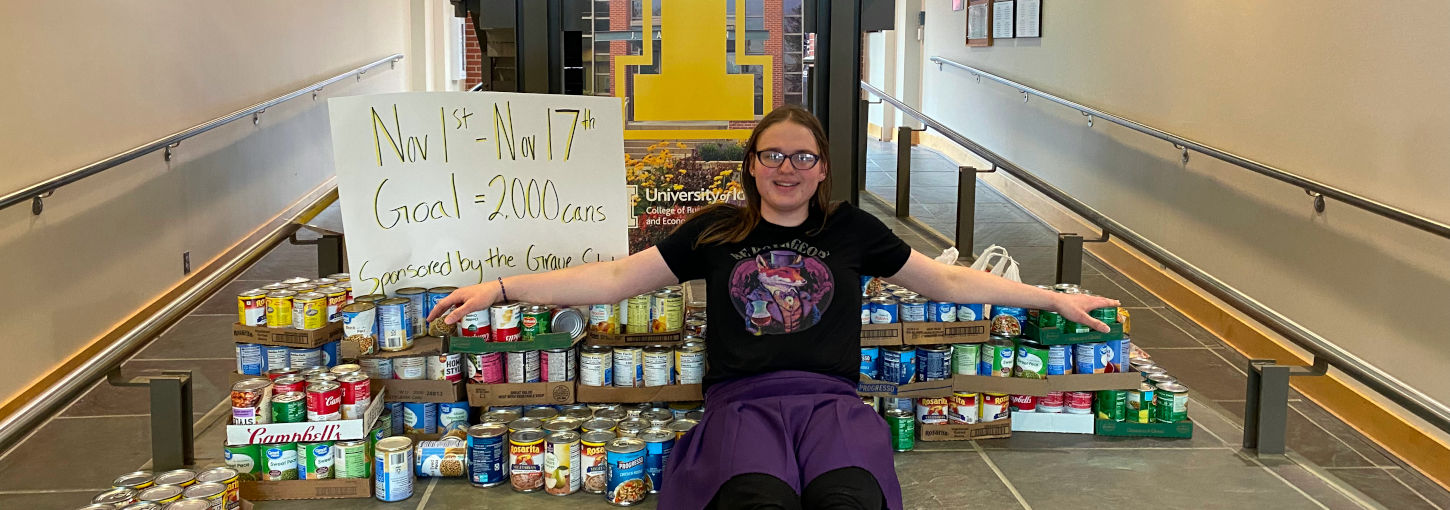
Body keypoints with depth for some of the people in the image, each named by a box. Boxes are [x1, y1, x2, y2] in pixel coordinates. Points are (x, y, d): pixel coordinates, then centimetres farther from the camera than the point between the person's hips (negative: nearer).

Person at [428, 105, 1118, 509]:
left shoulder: (851, 230, 20)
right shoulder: (716, 232, 18)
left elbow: (948, 280, 26)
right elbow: (613, 278, 15)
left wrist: (1050, 298, 24)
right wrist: (500, 288, 7)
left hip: (832, 400, 1)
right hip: (744, 401, 0)